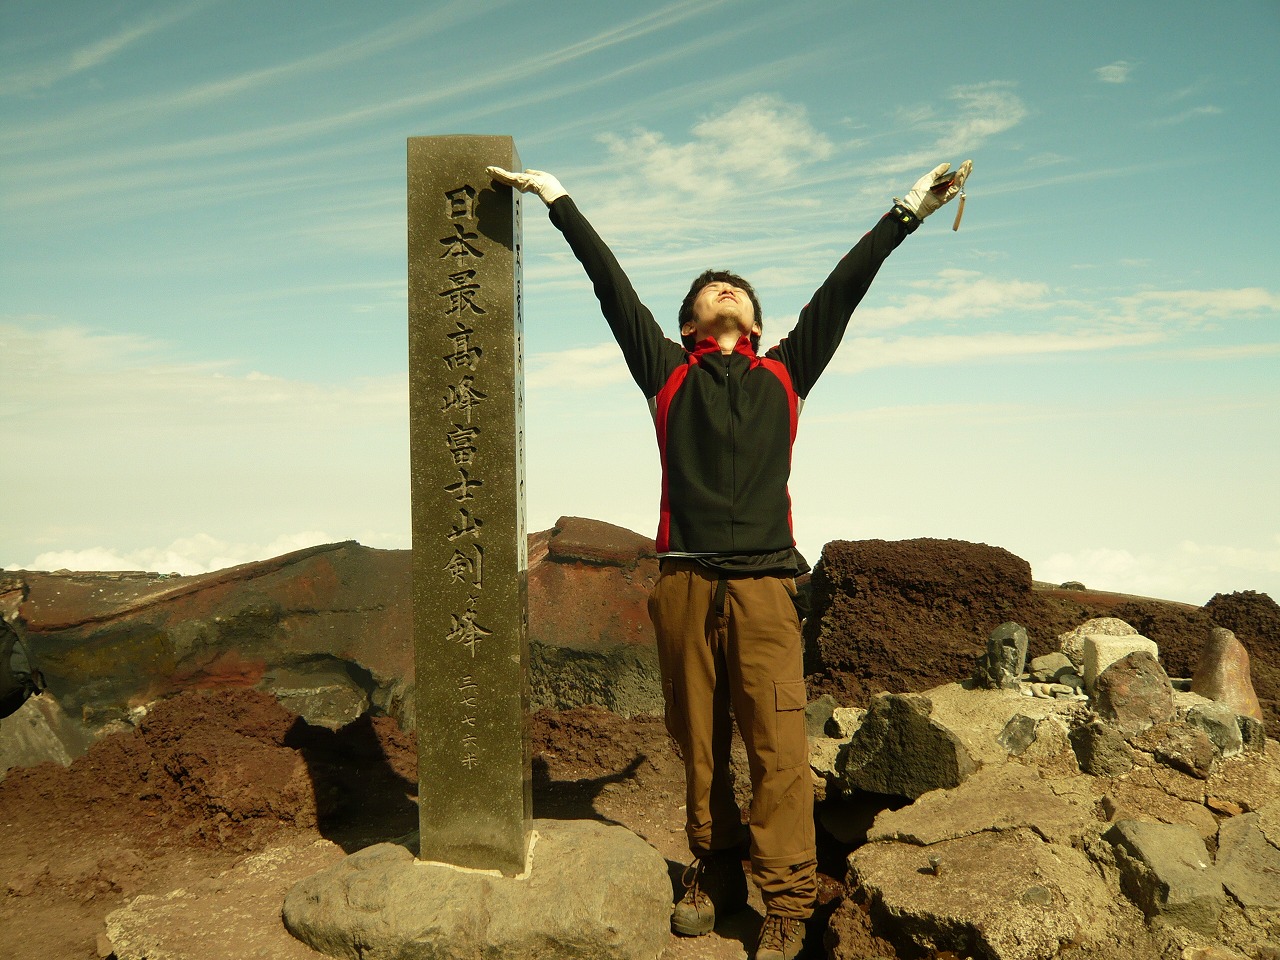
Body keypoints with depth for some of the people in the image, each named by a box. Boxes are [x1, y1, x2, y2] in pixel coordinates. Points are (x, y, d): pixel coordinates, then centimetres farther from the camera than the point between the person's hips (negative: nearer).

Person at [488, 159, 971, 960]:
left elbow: (841, 291, 17)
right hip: (686, 584, 1)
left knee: (778, 748, -3)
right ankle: (714, 873, 25)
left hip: (764, 585, 0)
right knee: (699, 743, 9)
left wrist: (909, 213, 19)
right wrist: (559, 200, 20)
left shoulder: (784, 375, 17)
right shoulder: (667, 373, 14)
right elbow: (612, 285, 16)